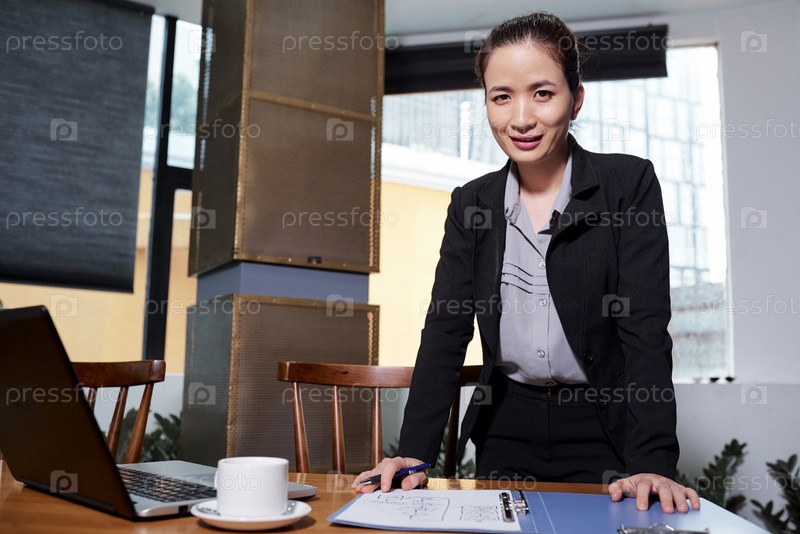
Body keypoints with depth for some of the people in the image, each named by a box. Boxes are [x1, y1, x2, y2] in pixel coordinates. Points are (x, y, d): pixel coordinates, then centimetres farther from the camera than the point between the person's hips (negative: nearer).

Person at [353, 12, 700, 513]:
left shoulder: (630, 184, -9)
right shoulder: (471, 204, 0)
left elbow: (646, 329, -15)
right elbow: (445, 331, -4)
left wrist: (652, 463, -25)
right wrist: (414, 453, -15)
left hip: (601, 429, -3)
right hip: (505, 429, 3)